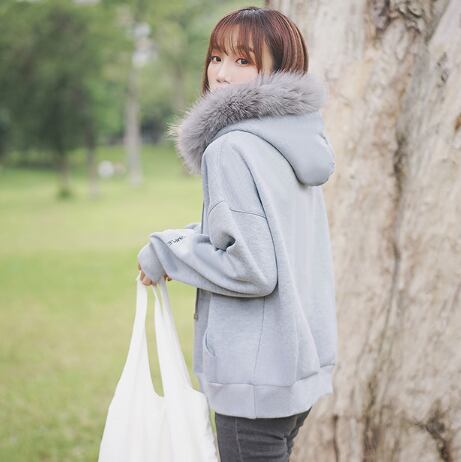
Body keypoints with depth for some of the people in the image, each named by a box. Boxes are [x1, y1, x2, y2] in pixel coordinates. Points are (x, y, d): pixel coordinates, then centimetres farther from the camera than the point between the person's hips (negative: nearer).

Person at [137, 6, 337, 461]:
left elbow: (252, 268, -23)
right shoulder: (298, 141, 8)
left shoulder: (232, 150, -18)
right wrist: (189, 237, 10)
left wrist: (166, 253, -10)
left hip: (256, 379, -9)